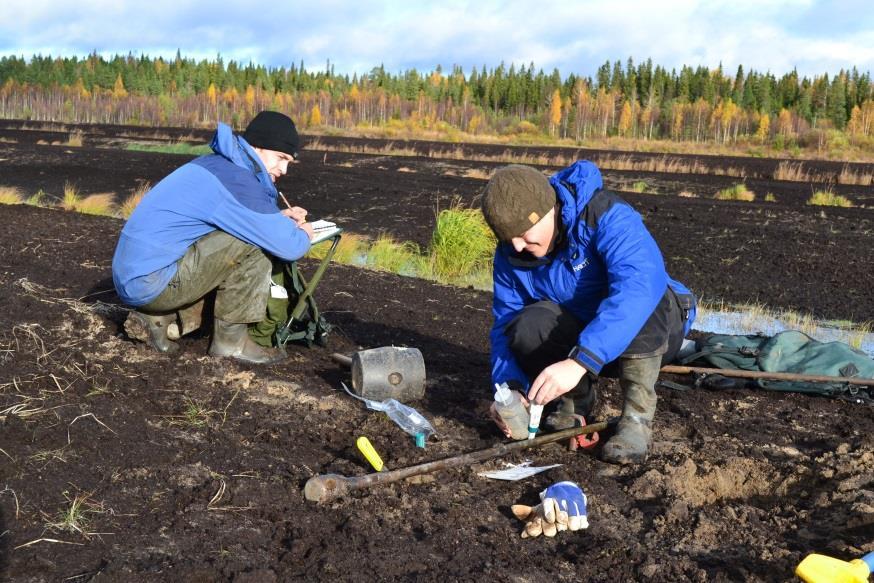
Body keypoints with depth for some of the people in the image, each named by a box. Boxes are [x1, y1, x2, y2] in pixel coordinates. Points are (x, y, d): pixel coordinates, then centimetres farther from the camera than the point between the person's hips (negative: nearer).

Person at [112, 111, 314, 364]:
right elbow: (288, 247, -17)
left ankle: (156, 319, 13)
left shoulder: (215, 163, 12)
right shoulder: (237, 180, -16)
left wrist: (279, 216, 9)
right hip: (151, 282, -10)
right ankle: (231, 340, -2)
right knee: (251, 243, -14)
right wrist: (304, 234, 6)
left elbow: (252, 215, 29)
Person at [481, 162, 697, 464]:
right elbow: (505, 324, -8)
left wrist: (578, 361, -55)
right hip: (579, 341, 4)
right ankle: (575, 399, 2)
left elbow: (640, 285, -46)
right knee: (526, 326, -27)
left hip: (648, 333, -3)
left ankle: (637, 416, -23)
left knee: (641, 298, -37)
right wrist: (510, 387, -29)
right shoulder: (511, 254, -10)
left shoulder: (607, 217, -29)